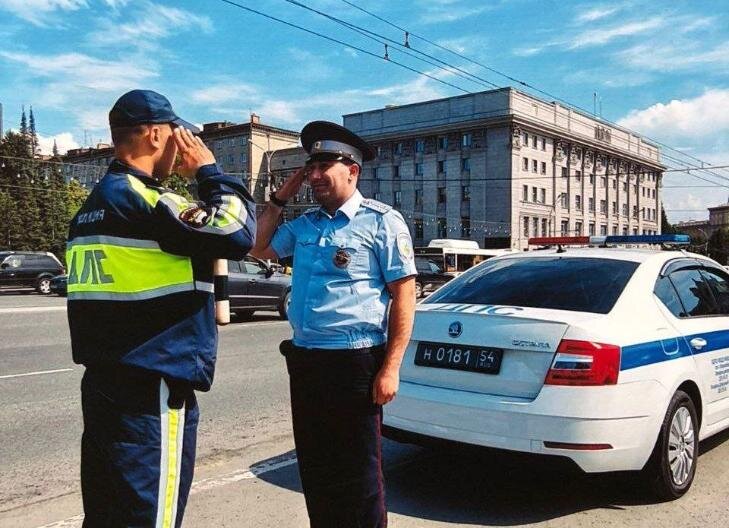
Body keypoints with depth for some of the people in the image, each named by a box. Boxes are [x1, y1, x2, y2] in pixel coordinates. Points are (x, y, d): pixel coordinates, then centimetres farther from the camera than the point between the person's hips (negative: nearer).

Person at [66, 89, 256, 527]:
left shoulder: (95, 204, 14)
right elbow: (237, 234, -20)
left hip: (104, 383, 10)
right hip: (151, 391, -10)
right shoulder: (140, 197, -16)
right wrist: (209, 172, -7)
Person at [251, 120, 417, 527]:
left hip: (354, 362, -6)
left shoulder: (381, 221, -6)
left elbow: (404, 295, -9)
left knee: (358, 474, 5)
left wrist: (390, 369, -15)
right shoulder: (306, 224, 12)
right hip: (304, 361, 7)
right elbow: (260, 248, 24)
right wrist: (281, 197, 13)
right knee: (315, 469, 17)